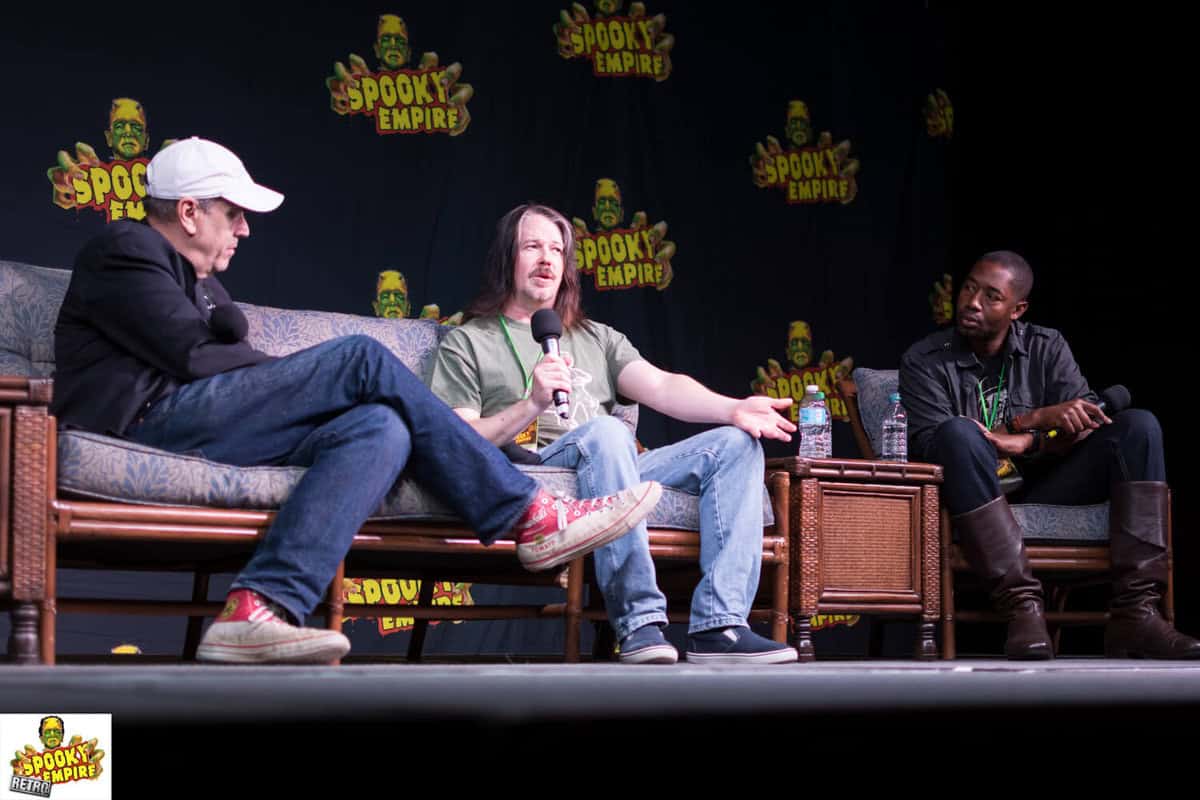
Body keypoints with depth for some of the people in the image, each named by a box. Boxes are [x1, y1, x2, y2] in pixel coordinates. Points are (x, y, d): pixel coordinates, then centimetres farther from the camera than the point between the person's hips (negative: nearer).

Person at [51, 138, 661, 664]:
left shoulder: (202, 283, 34)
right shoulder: (124, 251, 5)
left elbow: (242, 373, 22)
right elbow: (192, 356, -8)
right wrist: (314, 376, 1)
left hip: (204, 424, 9)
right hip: (152, 418, -9)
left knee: (381, 428, -17)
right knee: (362, 358, -17)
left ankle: (259, 607, -37)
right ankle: (529, 517, -16)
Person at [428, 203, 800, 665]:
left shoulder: (596, 338, 29)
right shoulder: (468, 344, 15)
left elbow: (660, 387, 11)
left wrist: (733, 409, -9)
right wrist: (532, 405, -15)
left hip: (613, 473, 6)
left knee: (735, 444, -12)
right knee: (604, 431, -36)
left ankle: (717, 626, -28)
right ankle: (639, 626, -43)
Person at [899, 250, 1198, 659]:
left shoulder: (1047, 347, 11)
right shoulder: (924, 360, 2)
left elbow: (1087, 423, -1)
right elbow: (926, 443, -13)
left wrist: (1026, 441, -21)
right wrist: (1038, 419, -18)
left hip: (1042, 494, 3)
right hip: (973, 504, -3)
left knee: (1138, 425, -15)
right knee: (958, 432, -34)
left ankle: (1135, 613, -28)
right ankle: (1023, 606, -40)